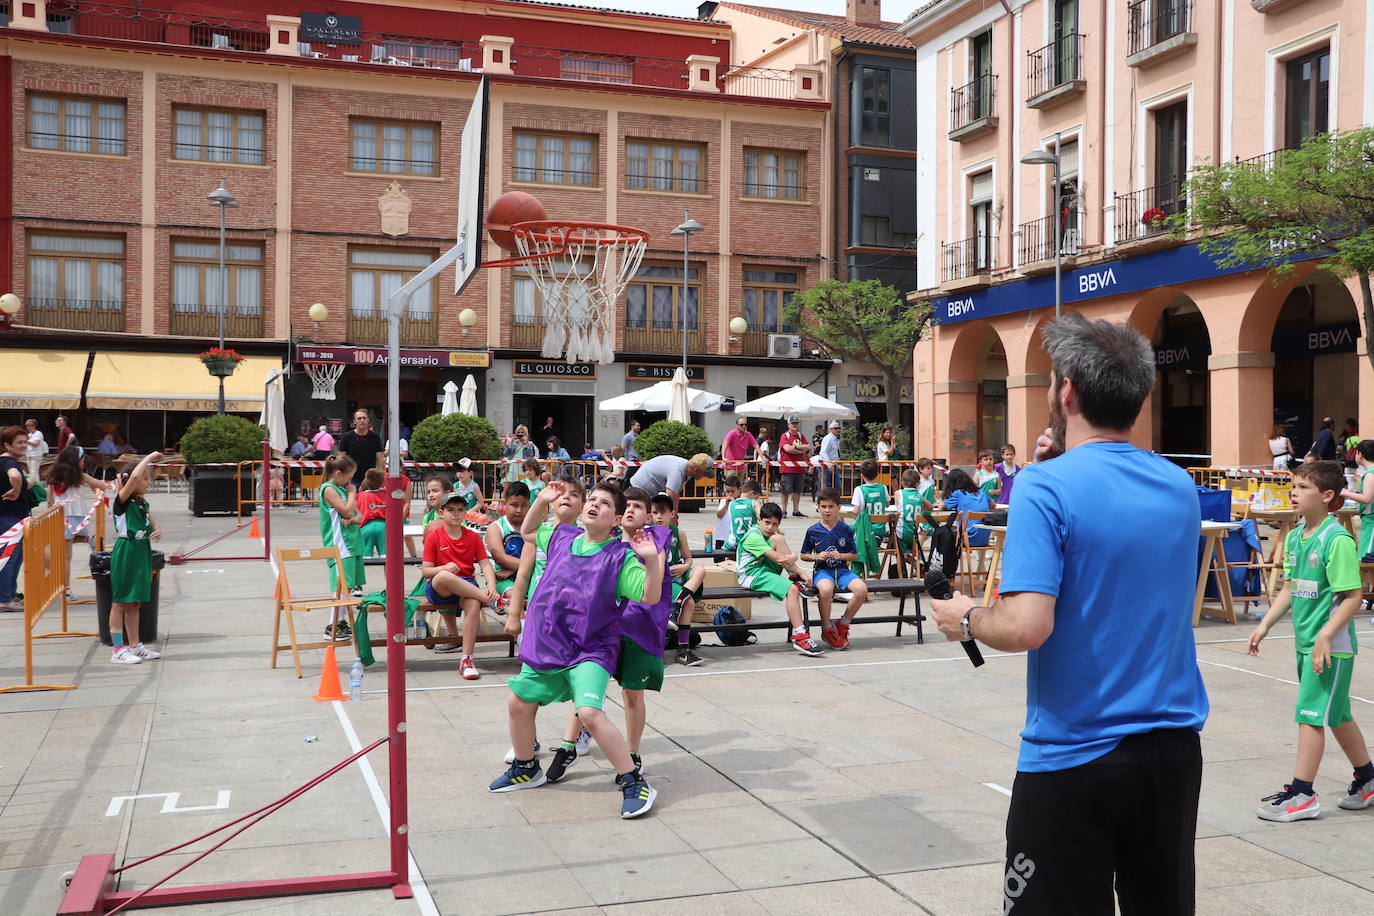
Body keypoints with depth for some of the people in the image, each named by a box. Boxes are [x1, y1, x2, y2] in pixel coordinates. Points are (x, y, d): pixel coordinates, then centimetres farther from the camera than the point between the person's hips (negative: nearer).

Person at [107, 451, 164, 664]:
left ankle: (135, 646, 21)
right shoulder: (122, 501, -12)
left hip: (142, 553, 8)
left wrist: (157, 531, 2)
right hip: (125, 553, -8)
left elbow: (152, 523, 25)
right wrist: (149, 458, -18)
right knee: (120, 602, 0)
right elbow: (134, 476, -29)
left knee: (134, 603, 14)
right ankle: (117, 650, 4)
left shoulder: (142, 503, 11)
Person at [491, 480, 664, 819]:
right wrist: (542, 502, 7)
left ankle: (634, 783, -12)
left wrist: (652, 562, -33)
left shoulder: (621, 556, -12)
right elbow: (527, 531, 24)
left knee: (589, 712, -25)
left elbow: (651, 597, -17)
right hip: (544, 647, 7)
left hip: (590, 652, -6)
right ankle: (526, 768, 44)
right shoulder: (562, 537, 4)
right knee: (519, 704, 17)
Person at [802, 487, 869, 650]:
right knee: (826, 589, -39)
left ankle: (842, 626, -4)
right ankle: (827, 630, -14)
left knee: (862, 588, -27)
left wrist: (841, 555, -8)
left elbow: (855, 555, 11)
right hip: (822, 570, -2)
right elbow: (803, 555, 11)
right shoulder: (813, 531, 4)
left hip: (842, 569, 2)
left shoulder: (846, 530, 6)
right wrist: (816, 557, -8)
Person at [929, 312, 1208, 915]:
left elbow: (1025, 627, -25)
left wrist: (967, 619, -4)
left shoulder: (1047, 487, -17)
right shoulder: (1180, 487, 4)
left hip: (1072, 759, -6)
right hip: (1174, 751, 6)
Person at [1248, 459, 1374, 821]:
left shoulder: (1337, 540, -17)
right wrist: (1264, 626, 12)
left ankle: (1301, 794, 2)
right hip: (1305, 641, 8)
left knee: (1310, 714, -5)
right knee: (1336, 714, 18)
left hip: (1330, 645, -8)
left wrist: (1326, 636, -24)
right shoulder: (1294, 538, 8)